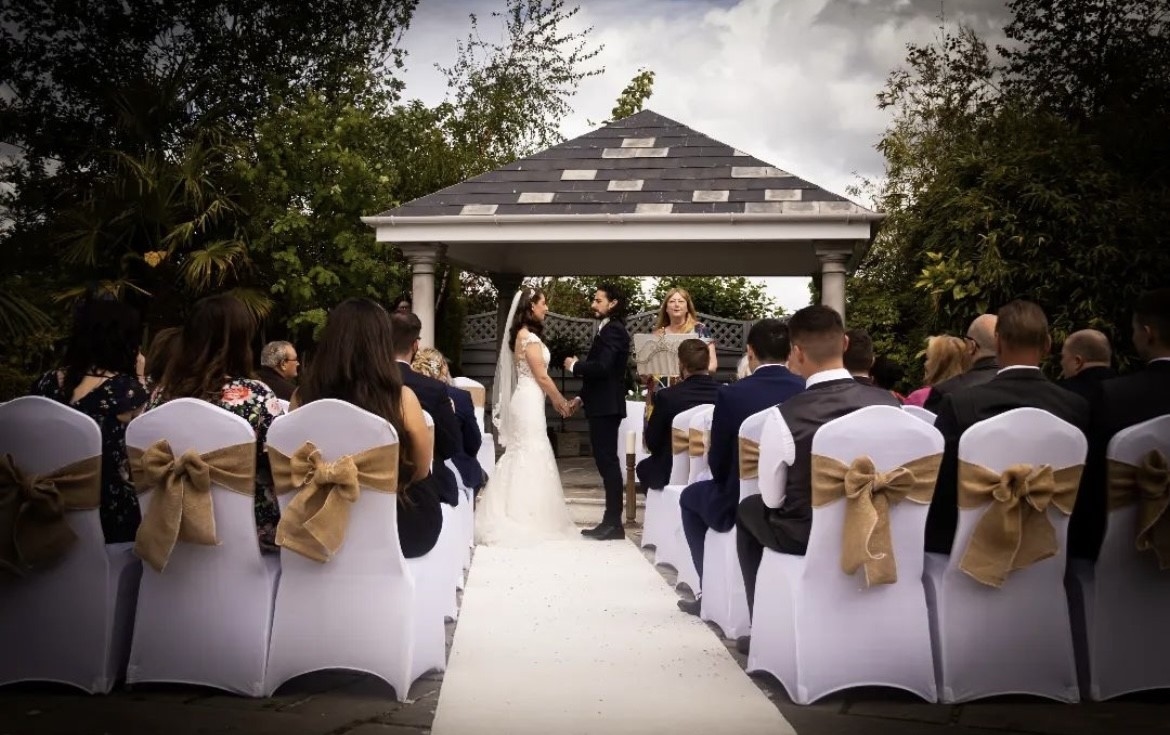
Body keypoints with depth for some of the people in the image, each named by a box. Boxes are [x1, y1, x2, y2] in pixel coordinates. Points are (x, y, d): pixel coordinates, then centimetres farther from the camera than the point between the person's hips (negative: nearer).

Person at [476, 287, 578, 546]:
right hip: (529, 402, -10)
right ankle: (527, 519, -1)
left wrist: (554, 399, 18)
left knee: (520, 455, 13)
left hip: (525, 400, 10)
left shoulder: (521, 335, 14)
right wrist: (561, 401, -4)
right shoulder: (529, 337, -16)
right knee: (531, 456, -5)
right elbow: (541, 376, -15)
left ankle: (508, 517, 18)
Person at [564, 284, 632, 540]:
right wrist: (582, 397, 17)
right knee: (606, 462, 10)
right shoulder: (609, 329, 18)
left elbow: (602, 367, -24)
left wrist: (575, 366, -9)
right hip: (602, 405, 10)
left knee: (608, 462, -7)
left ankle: (614, 523, -3)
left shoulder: (613, 330, -13)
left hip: (606, 406, -10)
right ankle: (610, 521, 15)